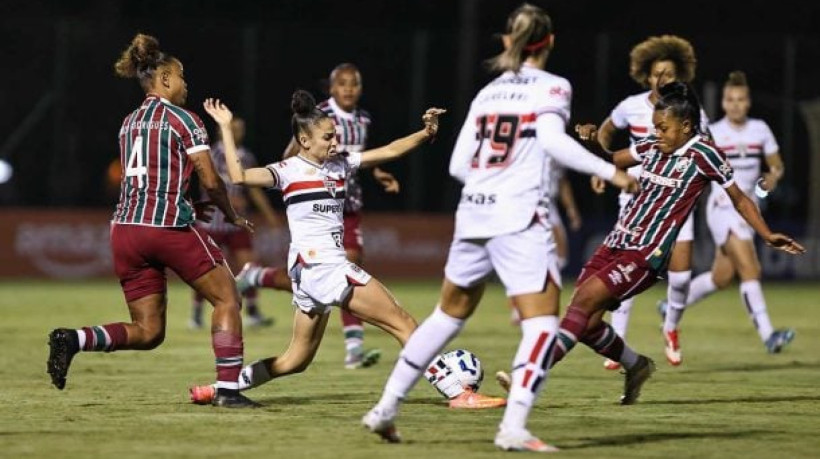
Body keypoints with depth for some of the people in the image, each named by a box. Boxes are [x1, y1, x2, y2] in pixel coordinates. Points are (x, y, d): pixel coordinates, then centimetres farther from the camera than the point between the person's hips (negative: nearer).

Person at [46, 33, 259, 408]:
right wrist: (233, 218, 12)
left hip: (125, 228, 6)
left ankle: (74, 340, -13)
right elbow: (210, 181, -4)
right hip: (170, 226, -6)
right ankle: (227, 388, 2)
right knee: (226, 298, 10)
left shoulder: (129, 123, 18)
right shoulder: (182, 118, -2)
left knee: (147, 332, 9)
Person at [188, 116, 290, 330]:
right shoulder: (214, 155, -9)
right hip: (212, 221, -5)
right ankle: (196, 314, 12)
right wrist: (228, 199, -33)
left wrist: (268, 213, 12)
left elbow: (254, 189, 17)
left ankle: (252, 313, 1)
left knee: (248, 264, -4)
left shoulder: (246, 157, 9)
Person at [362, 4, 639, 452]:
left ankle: (386, 409, 22)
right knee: (542, 323, -5)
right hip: (519, 219, -6)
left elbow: (458, 165, 13)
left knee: (449, 313, 20)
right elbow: (553, 140, -18)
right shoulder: (551, 87, 1)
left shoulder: (488, 92, 17)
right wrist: (609, 171, -15)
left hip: (473, 214, 6)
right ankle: (513, 428, -19)